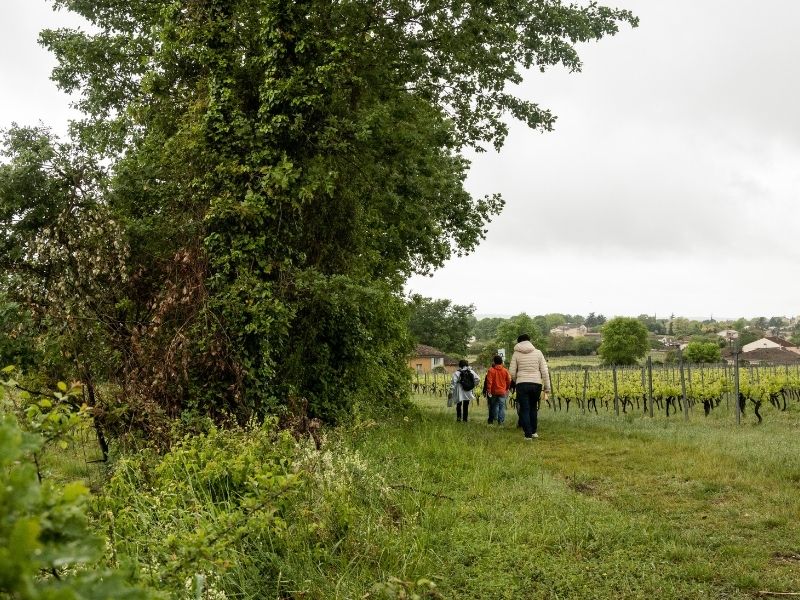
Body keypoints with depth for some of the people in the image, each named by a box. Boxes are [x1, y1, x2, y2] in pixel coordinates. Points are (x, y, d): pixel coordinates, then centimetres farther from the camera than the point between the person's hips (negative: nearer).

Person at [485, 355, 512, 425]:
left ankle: (494, 418, 17)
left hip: (494, 392, 0)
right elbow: (508, 381, 6)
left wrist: (488, 391, -7)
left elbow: (489, 382, -11)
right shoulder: (505, 370, 0)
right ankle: (501, 421, -6)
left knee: (494, 406, 14)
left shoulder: (491, 370, -7)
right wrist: (507, 389, 21)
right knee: (502, 406, 0)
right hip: (502, 392, 0)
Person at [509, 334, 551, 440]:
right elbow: (544, 372, 2)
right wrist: (547, 389, 6)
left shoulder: (516, 354, 2)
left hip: (522, 384, -2)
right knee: (533, 408, 20)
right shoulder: (538, 353, 5)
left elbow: (512, 372, 1)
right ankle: (534, 431, 24)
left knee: (524, 409, 4)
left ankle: (528, 434, 0)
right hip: (536, 383, 2)